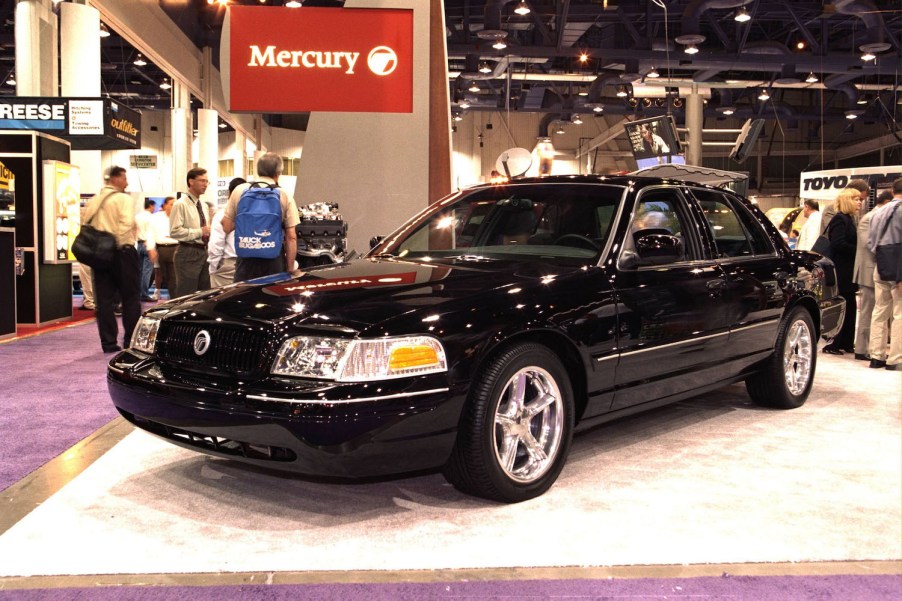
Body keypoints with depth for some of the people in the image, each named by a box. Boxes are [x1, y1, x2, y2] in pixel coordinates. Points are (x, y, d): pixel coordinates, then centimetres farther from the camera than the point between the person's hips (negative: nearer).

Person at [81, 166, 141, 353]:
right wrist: (119, 243, -13)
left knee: (104, 300, 7)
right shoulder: (124, 199, -7)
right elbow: (127, 223, -22)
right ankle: (130, 341, 4)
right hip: (122, 252, -5)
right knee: (131, 298, 4)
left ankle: (108, 343, 8)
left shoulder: (93, 201, 12)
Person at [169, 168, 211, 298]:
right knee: (186, 296, -6)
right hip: (188, 254, -8)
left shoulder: (205, 206, 15)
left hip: (203, 252, 8)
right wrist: (200, 232, -19)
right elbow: (175, 231, -17)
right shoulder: (181, 204, -9)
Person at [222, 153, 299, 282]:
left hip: (246, 260, 1)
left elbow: (226, 227, 5)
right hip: (274, 261, -1)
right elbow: (292, 237, -4)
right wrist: (290, 269, 2)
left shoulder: (239, 190, 2)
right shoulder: (285, 196, -1)